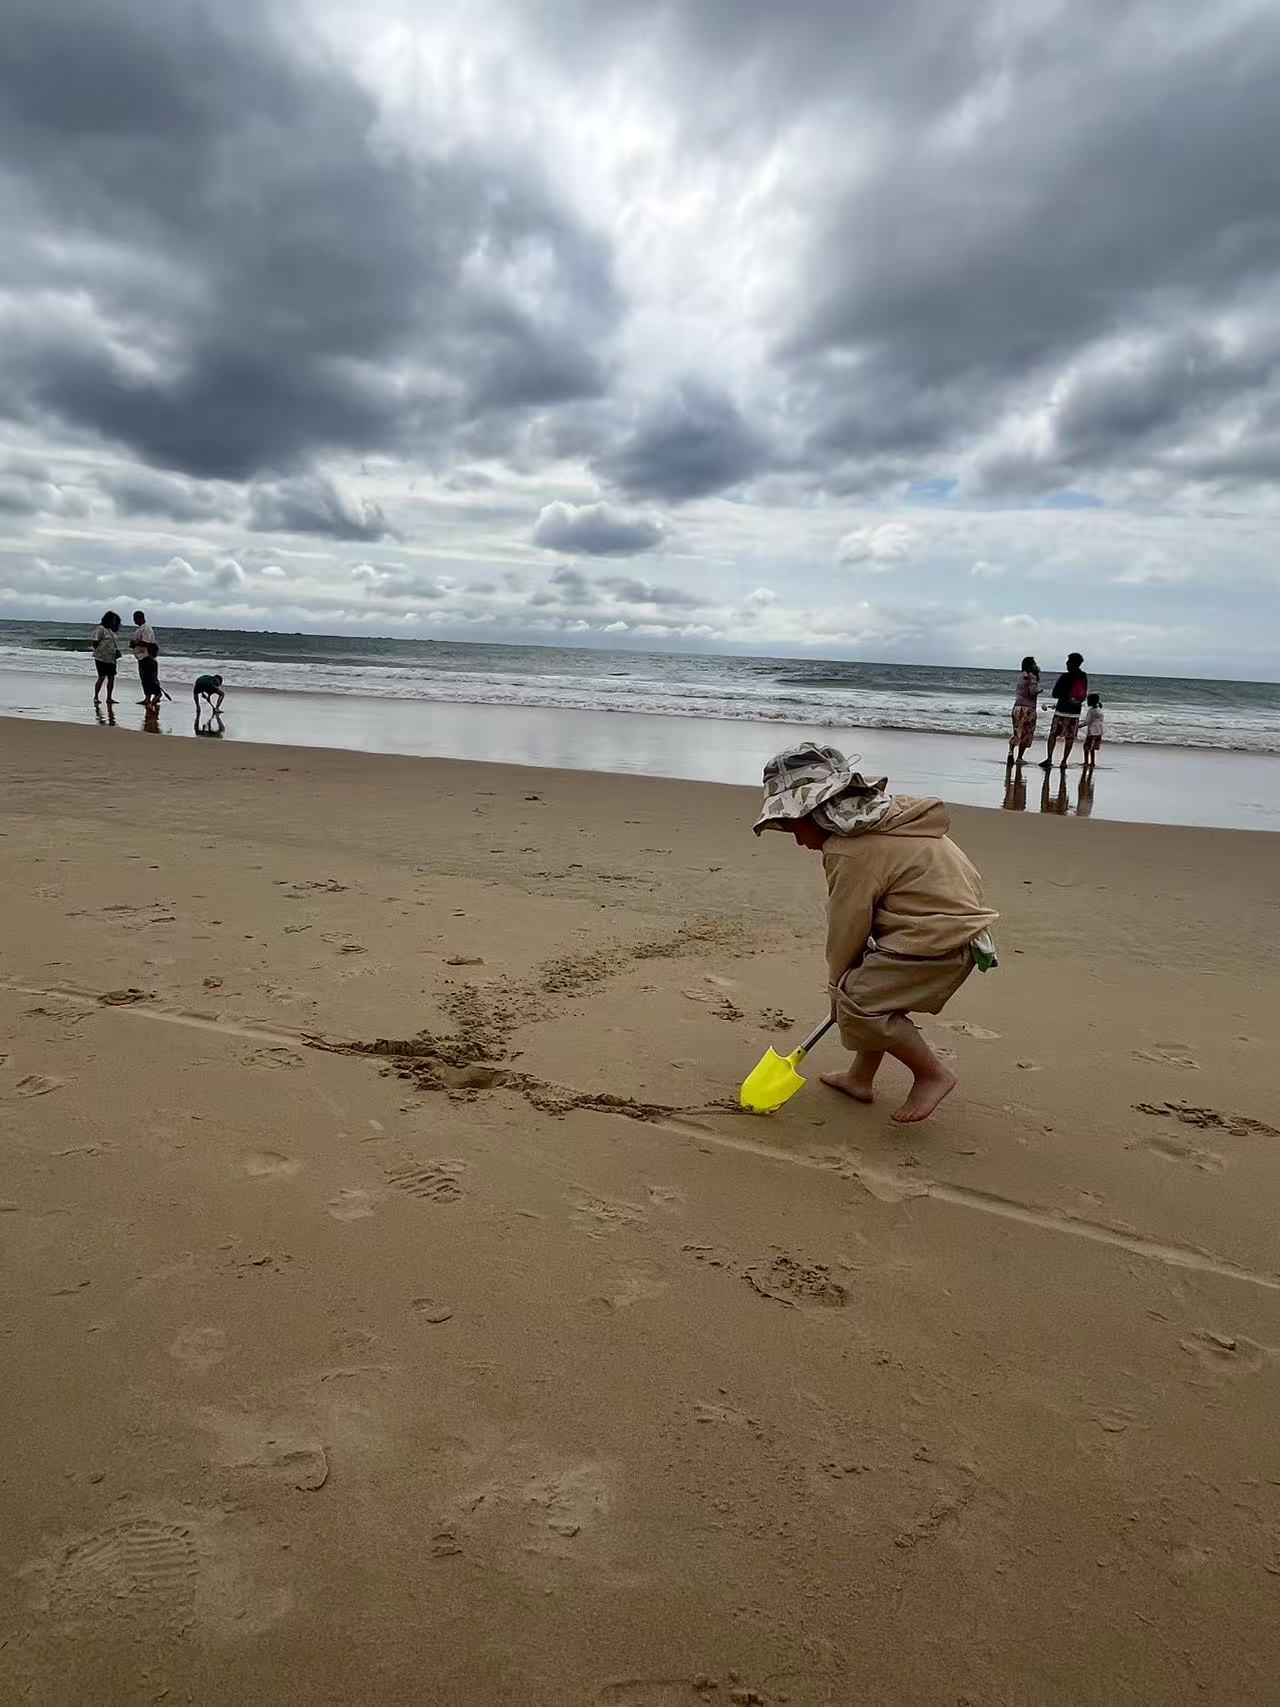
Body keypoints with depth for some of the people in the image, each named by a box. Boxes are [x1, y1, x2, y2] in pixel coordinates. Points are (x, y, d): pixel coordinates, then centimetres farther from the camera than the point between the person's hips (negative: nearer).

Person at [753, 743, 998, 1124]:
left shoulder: (850, 851, -17)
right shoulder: (887, 813, 13)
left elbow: (846, 928, -10)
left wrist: (838, 985, 6)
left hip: (937, 938, -11)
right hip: (959, 917, 11)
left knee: (859, 1004, -8)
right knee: (876, 992, 19)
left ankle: (932, 1075, 3)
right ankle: (860, 1078, 28)